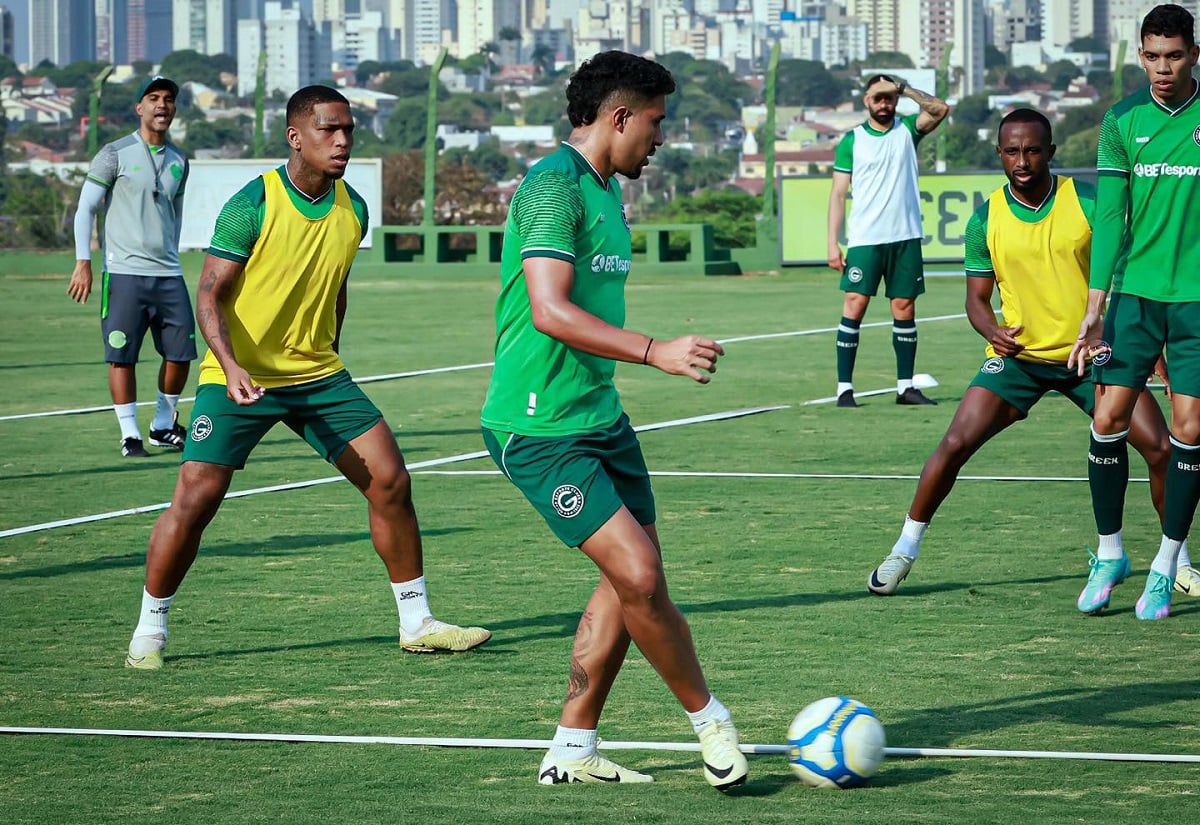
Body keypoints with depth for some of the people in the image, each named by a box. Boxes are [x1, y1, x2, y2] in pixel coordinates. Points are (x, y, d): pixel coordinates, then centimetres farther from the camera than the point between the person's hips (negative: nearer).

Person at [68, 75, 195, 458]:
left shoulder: (179, 161, 12)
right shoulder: (116, 153, -3)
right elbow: (85, 208, -3)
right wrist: (83, 263, -11)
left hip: (168, 275, 5)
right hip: (124, 272, -5)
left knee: (180, 354, 3)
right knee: (122, 355, -5)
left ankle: (163, 426, 21)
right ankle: (129, 434, 3)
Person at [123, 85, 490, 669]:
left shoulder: (352, 210, 3)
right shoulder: (253, 205, -15)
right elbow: (210, 296, -15)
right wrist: (231, 366, -30)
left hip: (319, 376, 5)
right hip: (240, 378, -5)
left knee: (390, 482, -1)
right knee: (195, 497, -13)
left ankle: (416, 623, 10)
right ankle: (149, 630, 4)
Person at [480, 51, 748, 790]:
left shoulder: (607, 190, 15)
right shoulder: (554, 187, -16)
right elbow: (551, 311, -26)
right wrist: (658, 353, -29)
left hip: (599, 416, 10)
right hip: (539, 426, -10)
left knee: (635, 577, 9)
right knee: (638, 574, -14)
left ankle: (574, 749, 18)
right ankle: (710, 720, 3)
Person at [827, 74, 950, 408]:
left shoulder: (907, 129, 8)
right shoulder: (851, 140, 3)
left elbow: (940, 110, -10)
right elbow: (838, 193, 2)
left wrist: (903, 88, -15)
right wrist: (833, 243, -5)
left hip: (906, 237, 2)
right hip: (864, 239, -2)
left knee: (905, 309, 4)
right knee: (854, 306, -8)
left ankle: (906, 386, 11)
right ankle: (845, 388, -6)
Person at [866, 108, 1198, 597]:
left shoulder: (1088, 202, -8)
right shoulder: (985, 221, -4)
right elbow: (977, 298, 4)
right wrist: (994, 331, -18)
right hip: (1018, 355, 0)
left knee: (1160, 448, -9)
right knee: (956, 443, -14)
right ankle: (905, 549, 3)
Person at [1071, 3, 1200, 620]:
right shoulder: (1122, 120, 3)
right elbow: (1109, 214, 0)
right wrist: (1095, 307, -7)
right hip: (1134, 293, 2)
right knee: (1108, 418, -4)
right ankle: (1108, 554, 14)